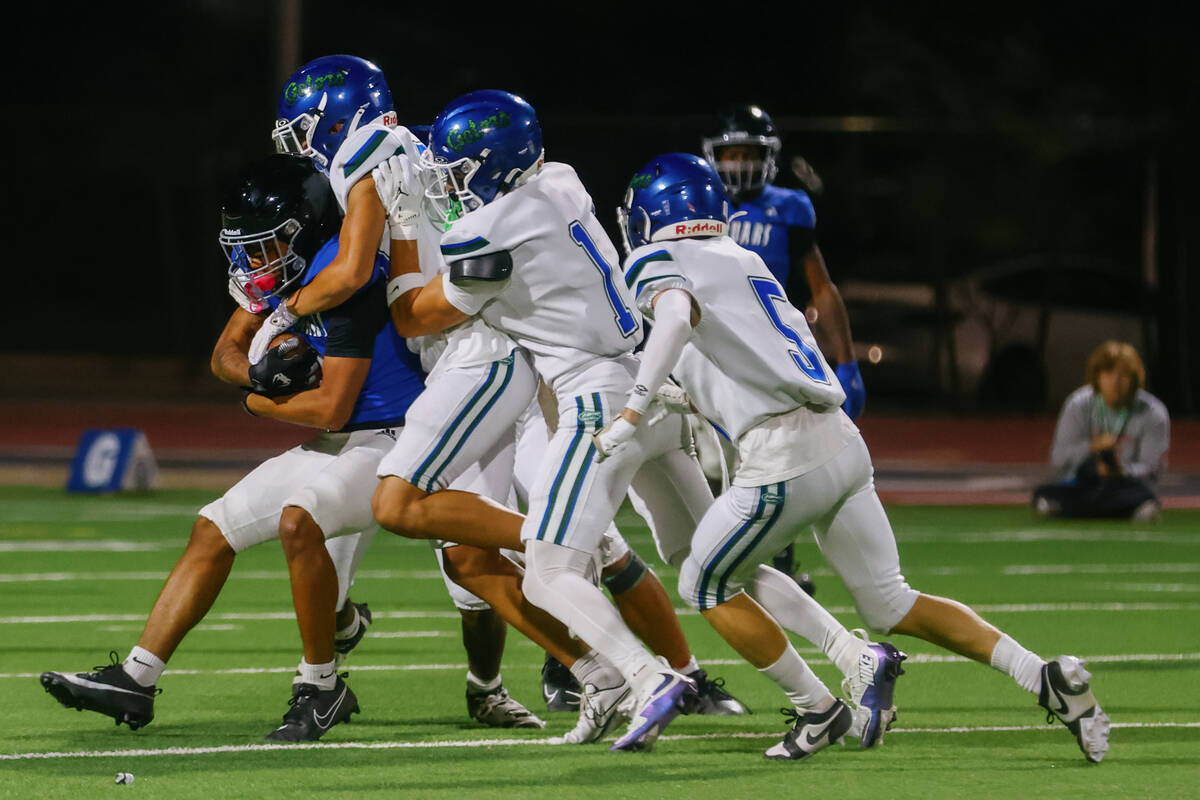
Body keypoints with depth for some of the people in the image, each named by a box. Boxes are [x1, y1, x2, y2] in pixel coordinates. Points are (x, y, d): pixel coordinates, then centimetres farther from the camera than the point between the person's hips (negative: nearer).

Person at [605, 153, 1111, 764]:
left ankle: (816, 710, 11)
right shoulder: (744, 261, 25)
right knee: (891, 603, 14)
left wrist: (632, 411, -25)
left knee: (706, 585, 14)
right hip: (842, 441, 8)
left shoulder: (658, 263, 1)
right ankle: (1046, 677, 3)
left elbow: (679, 316, -22)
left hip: (785, 457, -8)